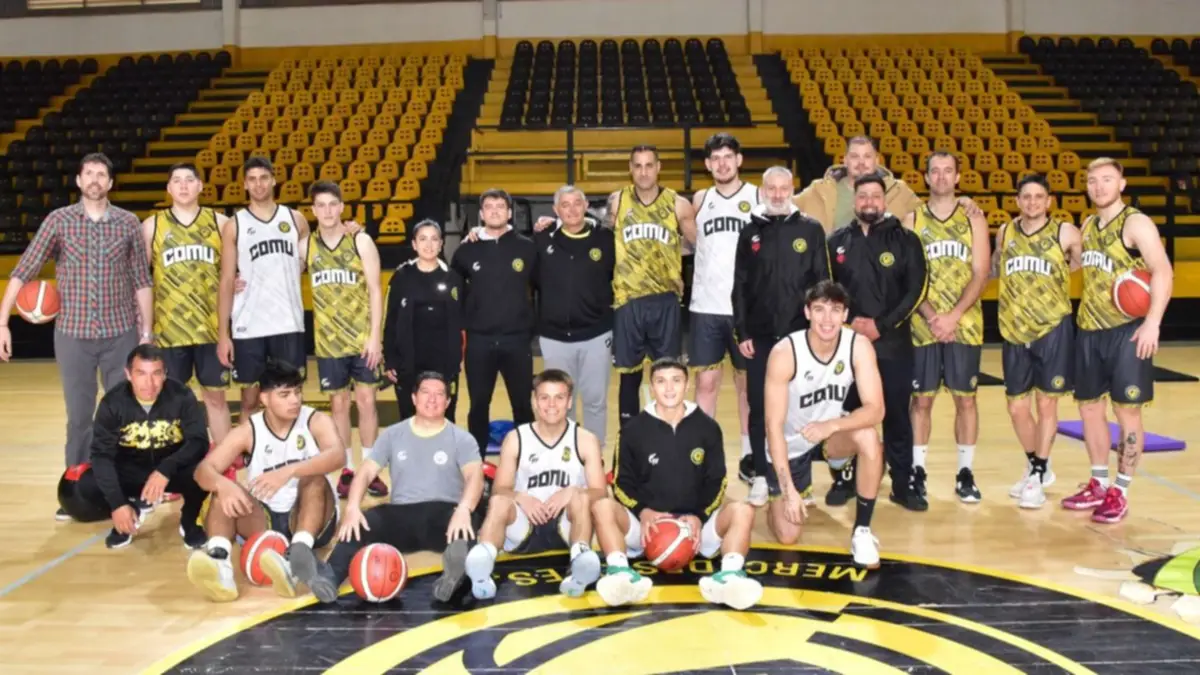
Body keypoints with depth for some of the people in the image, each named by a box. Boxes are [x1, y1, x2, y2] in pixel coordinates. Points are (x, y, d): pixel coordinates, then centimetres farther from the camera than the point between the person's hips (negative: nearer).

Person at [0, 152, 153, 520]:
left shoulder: (128, 223, 1)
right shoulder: (58, 220, -1)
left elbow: (141, 281, 5)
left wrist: (147, 333, 2)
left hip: (121, 334, 0)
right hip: (73, 335, 0)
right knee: (79, 416, 7)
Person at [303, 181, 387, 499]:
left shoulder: (361, 241, -4)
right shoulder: (305, 246, 2)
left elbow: (375, 290, -6)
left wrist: (375, 336, -11)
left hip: (363, 337, -1)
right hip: (328, 340, 2)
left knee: (366, 401, 3)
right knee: (339, 404, 7)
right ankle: (346, 470, 18)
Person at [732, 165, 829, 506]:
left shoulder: (811, 229, 3)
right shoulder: (750, 232, 7)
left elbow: (821, 282, 2)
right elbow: (740, 287, 6)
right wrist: (741, 332, 0)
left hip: (799, 334, -1)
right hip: (759, 336, 1)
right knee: (759, 408, 4)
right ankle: (761, 476, 14)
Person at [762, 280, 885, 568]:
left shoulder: (859, 345, -21)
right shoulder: (784, 353, -28)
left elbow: (875, 410, -24)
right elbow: (774, 425, -26)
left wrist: (832, 425, -43)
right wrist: (788, 490, -30)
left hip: (831, 433, 2)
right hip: (791, 444, -2)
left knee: (868, 437, -32)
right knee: (787, 536, -5)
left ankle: (862, 531, -14)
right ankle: (776, 491, 31)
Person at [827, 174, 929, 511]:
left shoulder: (905, 240, 1)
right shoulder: (838, 242, 7)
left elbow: (916, 290, -5)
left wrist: (882, 326, -13)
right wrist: (845, 323, -7)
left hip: (893, 344, -1)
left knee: (896, 415, 4)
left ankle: (903, 484, 14)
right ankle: (844, 479, 20)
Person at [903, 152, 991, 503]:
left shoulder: (974, 220, 4)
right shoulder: (912, 220, 4)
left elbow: (980, 274, -3)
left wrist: (952, 316, -15)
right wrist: (931, 316, -13)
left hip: (964, 326, 0)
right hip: (923, 326, 0)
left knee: (965, 397, 4)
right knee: (921, 398, 4)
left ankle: (965, 473, 14)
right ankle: (917, 470, 14)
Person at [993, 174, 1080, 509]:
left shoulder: (1065, 233, -5)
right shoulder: (1005, 233, 6)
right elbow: (993, 270, 18)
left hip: (1053, 329, -4)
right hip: (1014, 333, 4)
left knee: (1046, 403, 0)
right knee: (1016, 406, 9)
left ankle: (1038, 477, 11)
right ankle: (1037, 467, 30)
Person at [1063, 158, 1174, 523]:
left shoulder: (1136, 223, -10)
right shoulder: (1087, 226, 12)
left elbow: (1163, 271, -17)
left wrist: (1152, 322, -26)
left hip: (1127, 331, -7)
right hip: (1089, 330, 7)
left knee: (1127, 410, 0)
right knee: (1089, 407, 11)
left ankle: (1120, 493, 7)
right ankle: (1098, 485, 23)